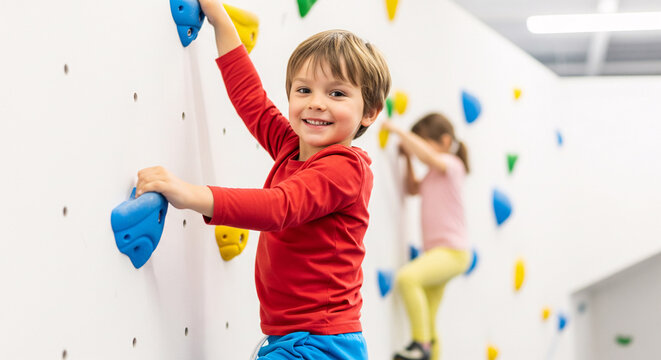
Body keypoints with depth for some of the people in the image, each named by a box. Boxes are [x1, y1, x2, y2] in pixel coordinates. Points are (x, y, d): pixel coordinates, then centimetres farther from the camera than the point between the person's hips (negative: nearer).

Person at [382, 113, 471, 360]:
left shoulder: (451, 164, -8)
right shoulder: (434, 174, 18)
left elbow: (427, 155, -28)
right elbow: (413, 189, 30)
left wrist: (399, 131, -22)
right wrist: (408, 159, 18)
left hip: (451, 251, -10)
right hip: (435, 252, 10)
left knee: (407, 277, -33)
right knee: (428, 325, 11)